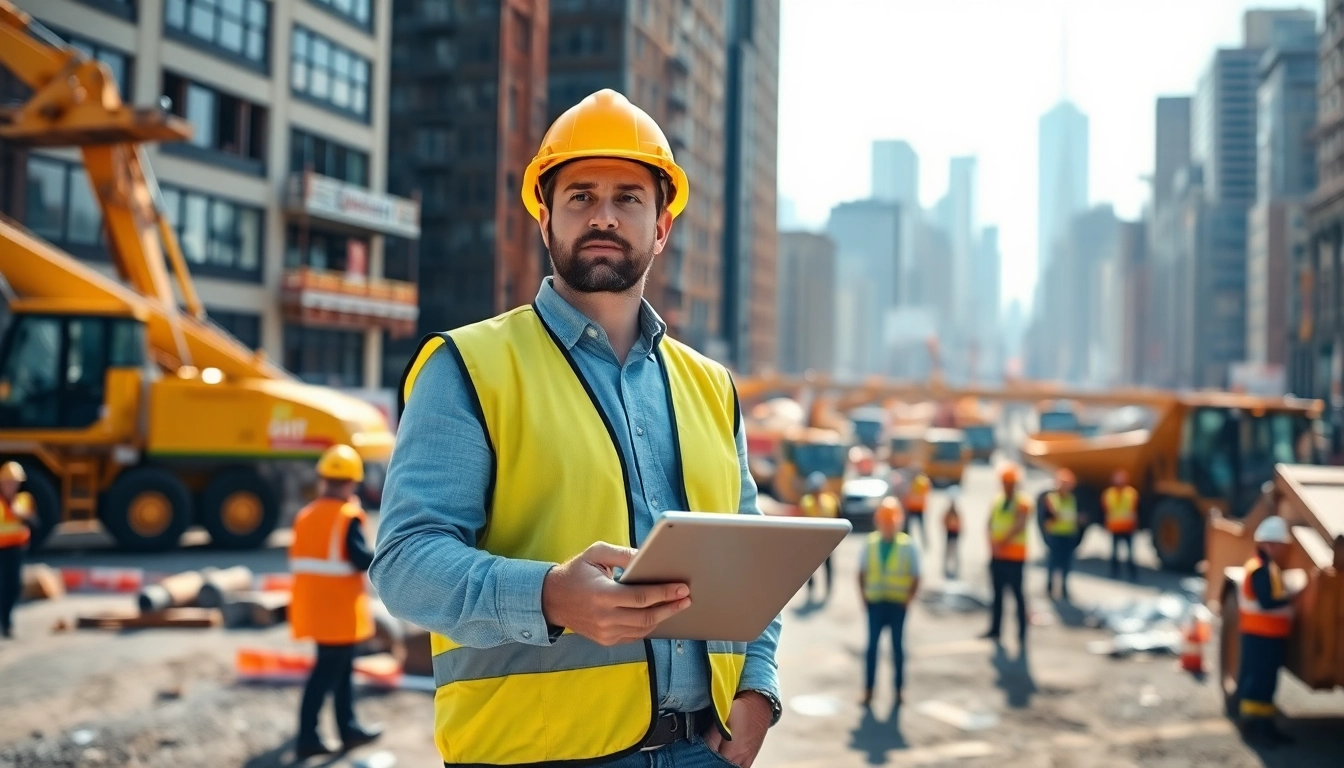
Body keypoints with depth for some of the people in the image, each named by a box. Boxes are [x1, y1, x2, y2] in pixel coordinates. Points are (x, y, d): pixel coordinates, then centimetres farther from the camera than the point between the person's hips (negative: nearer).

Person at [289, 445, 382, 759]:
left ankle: (349, 728, 26)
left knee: (341, 667, 18)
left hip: (313, 607, 8)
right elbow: (361, 559, -20)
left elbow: (298, 561, 12)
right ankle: (307, 737, -3)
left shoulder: (305, 515, 9)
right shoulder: (349, 517, -13)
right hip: (340, 610, -8)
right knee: (328, 671, -2)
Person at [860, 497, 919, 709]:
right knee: (872, 646, 5)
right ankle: (868, 690, 12)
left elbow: (916, 577, -2)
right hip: (875, 602, 2)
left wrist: (908, 598, -10)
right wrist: (864, 596, -1)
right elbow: (862, 573, 7)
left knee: (898, 646, 8)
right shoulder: (870, 544, -1)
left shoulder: (907, 546, -7)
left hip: (897, 604, -2)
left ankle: (899, 690, 19)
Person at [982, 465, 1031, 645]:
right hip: (997, 555, 6)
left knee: (1017, 593, -4)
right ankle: (995, 629, 19)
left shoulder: (1022, 503, -8)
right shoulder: (997, 501, 11)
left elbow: (1019, 526, -20)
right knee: (997, 592, 11)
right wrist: (992, 543, -8)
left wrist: (1002, 542, -26)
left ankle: (1022, 633, 0)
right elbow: (990, 524, 8)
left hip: (1014, 556, -6)